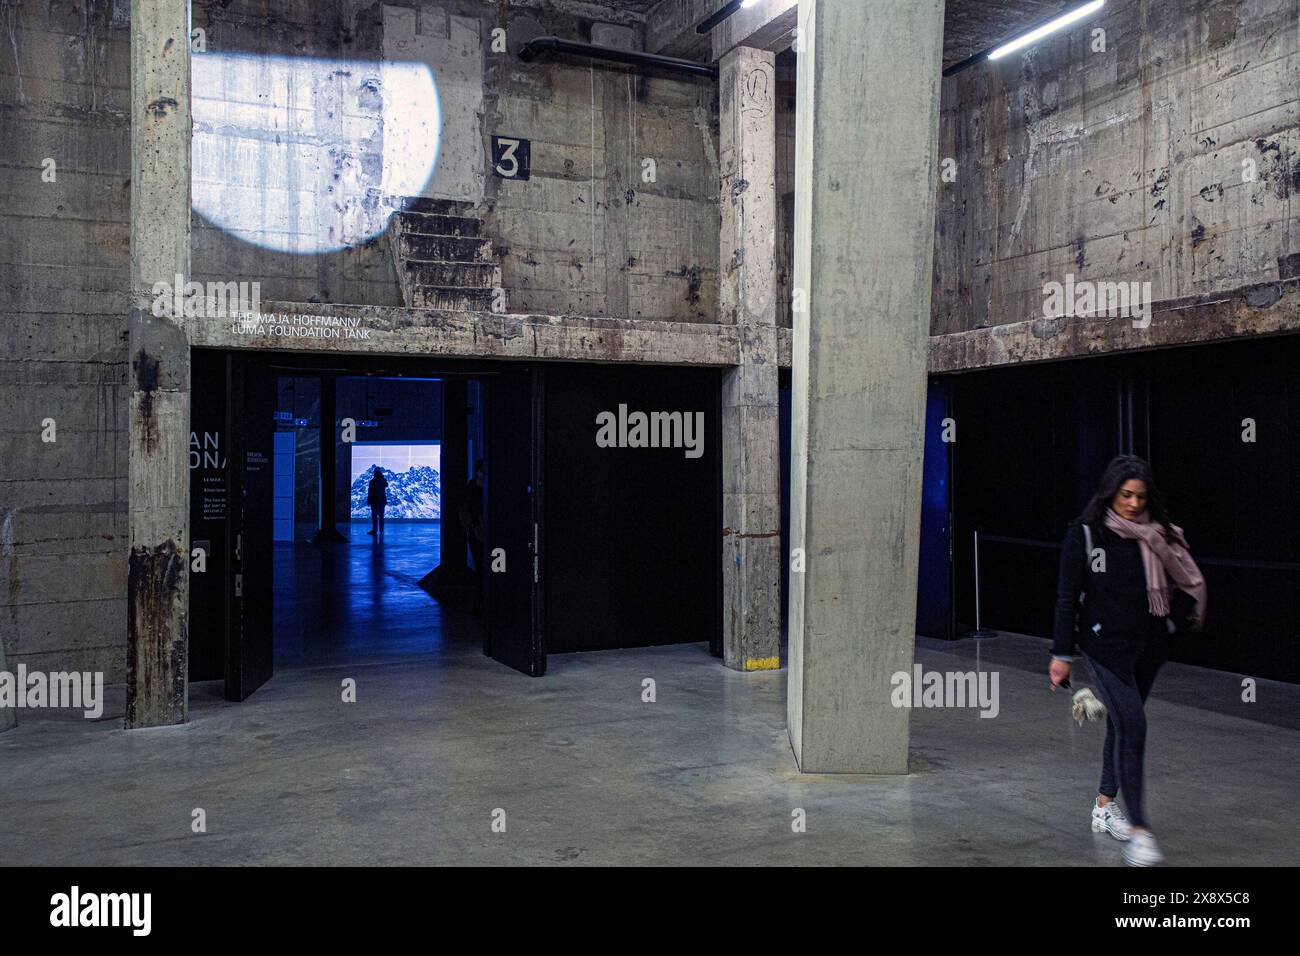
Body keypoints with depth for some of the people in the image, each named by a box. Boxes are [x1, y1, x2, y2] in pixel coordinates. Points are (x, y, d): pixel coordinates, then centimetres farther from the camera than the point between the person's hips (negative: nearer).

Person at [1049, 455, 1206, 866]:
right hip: (1107, 644, -5)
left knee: (1122, 724, 14)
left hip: (1148, 646, 5)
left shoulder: (1155, 535, 3)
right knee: (1132, 725, -13)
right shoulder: (1085, 534, -8)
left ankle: (1105, 806, 30)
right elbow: (1068, 596, -6)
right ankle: (1138, 830, -8)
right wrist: (1062, 653, -5)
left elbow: (1186, 579, 13)